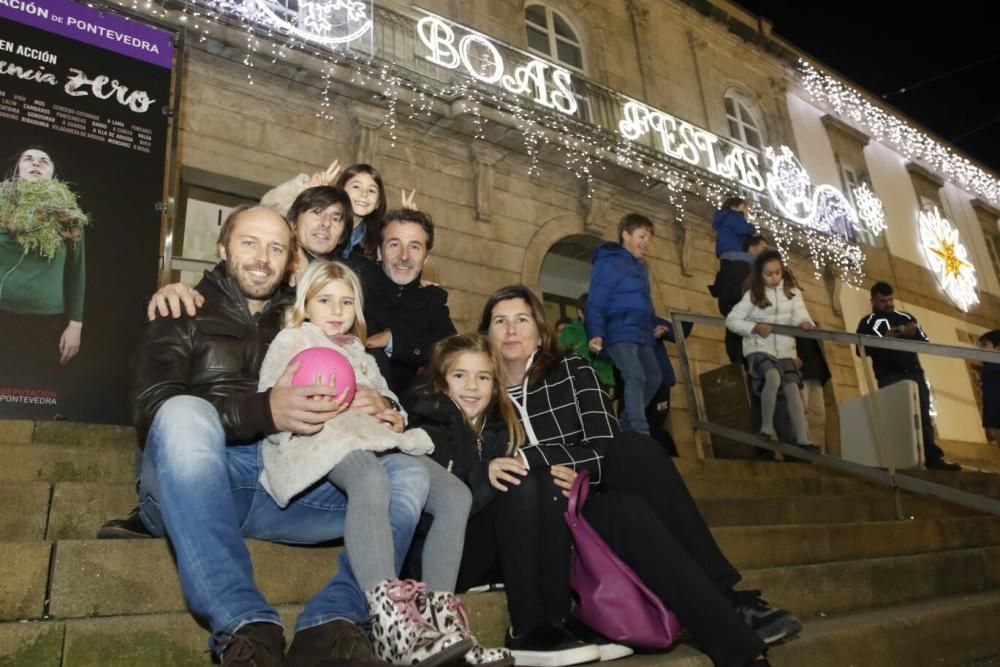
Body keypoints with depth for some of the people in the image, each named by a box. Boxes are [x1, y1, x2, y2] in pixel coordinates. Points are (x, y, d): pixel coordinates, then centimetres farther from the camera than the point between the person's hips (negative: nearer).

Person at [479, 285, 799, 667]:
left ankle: (727, 596, -22)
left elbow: (604, 444, -6)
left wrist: (527, 459, -21)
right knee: (626, 511, -32)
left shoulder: (571, 370, 6)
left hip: (591, 497, 2)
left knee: (636, 448, -28)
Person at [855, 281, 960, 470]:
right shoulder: (868, 322, 9)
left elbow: (924, 342, 14)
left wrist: (914, 334, -8)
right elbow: (862, 349, -4)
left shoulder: (906, 318, 20)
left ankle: (933, 456, -3)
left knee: (923, 414, -3)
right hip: (889, 376, -3)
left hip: (913, 372, 3)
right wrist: (884, 339, -17)